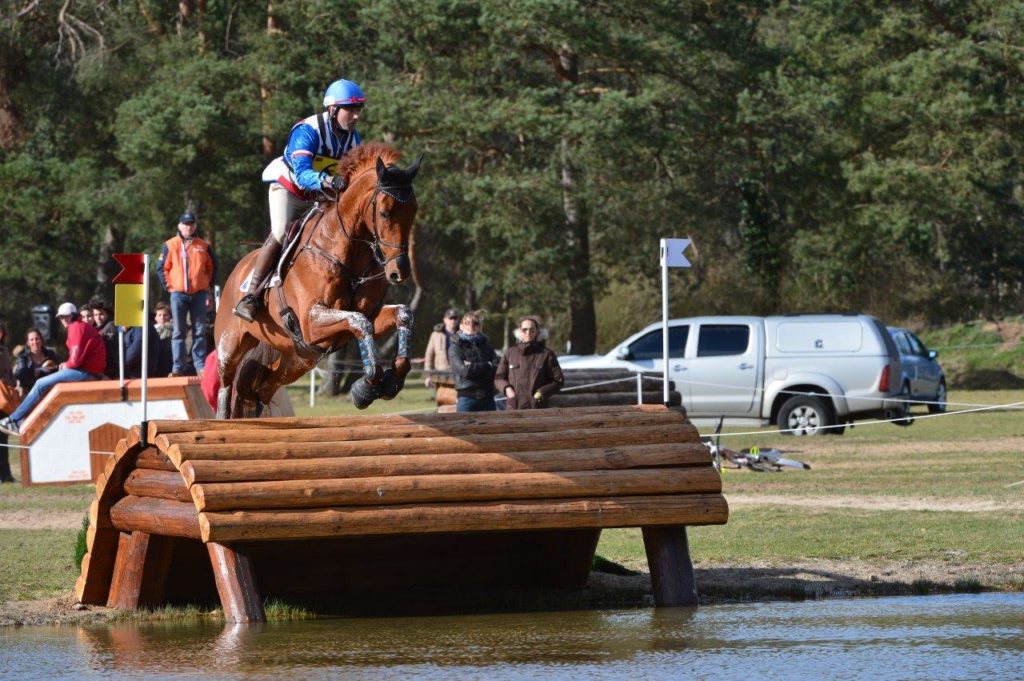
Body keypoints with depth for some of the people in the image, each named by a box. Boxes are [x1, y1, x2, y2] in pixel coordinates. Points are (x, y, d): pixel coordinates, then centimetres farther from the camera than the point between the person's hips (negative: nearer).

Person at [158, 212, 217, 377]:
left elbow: (213, 267, 14)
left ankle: (200, 365, 5)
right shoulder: (170, 245, 2)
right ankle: (178, 367, 1)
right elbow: (162, 268, 4)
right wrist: (168, 285, -3)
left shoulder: (204, 246, 6)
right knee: (179, 332, 1)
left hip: (199, 294, 1)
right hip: (178, 294, -1)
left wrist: (209, 284, 6)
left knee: (200, 331, 3)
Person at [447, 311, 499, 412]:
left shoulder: (486, 347, 14)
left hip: (487, 399, 4)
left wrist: (474, 367, -11)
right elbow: (464, 370, -12)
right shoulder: (456, 348, 3)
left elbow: (497, 369, -2)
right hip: (467, 397, -4)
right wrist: (487, 366, -1)